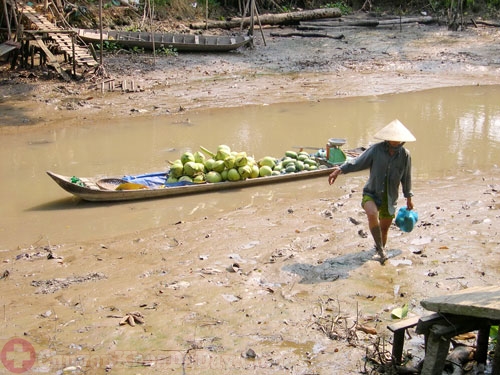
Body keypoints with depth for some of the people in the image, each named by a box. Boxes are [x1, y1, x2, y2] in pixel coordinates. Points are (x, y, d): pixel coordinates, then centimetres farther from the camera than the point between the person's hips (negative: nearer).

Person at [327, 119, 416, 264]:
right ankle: (381, 249, -16)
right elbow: (358, 162, -14)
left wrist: (409, 198, 18)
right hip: (371, 193, -2)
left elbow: (406, 178, 9)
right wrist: (340, 169, -30)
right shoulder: (376, 149, -11)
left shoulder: (405, 155, -3)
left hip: (390, 198, 3)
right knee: (372, 214, -32)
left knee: (384, 229, 12)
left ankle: (380, 249, 42)